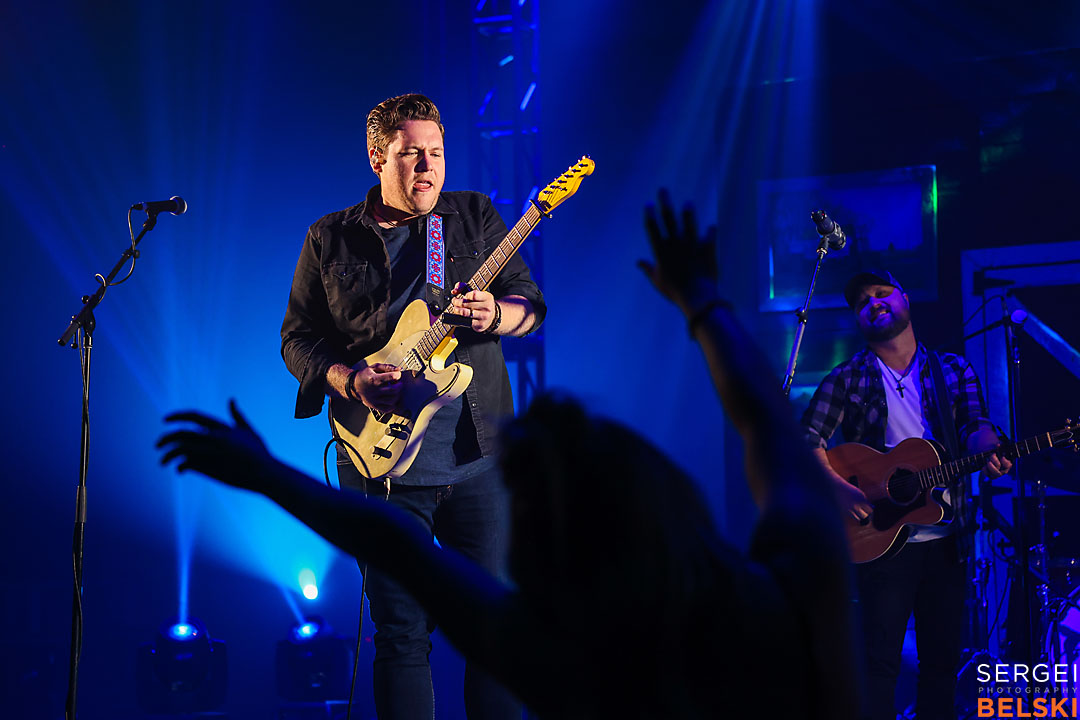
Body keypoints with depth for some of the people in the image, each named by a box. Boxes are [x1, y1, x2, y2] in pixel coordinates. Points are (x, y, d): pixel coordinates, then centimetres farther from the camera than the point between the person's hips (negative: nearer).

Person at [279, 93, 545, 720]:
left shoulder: (477, 217, 8)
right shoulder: (331, 240, 6)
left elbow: (532, 302, 7)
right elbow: (298, 338, 6)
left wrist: (496, 313, -16)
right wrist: (350, 381, -12)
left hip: (479, 457, 1)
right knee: (402, 632, 2)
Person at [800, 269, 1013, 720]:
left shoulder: (954, 371, 9)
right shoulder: (847, 380, 2)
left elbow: (974, 424, -3)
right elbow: (807, 440, -3)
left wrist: (989, 452, -27)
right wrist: (839, 488, -19)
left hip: (944, 537, 3)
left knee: (943, 657, 8)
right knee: (881, 658, -4)